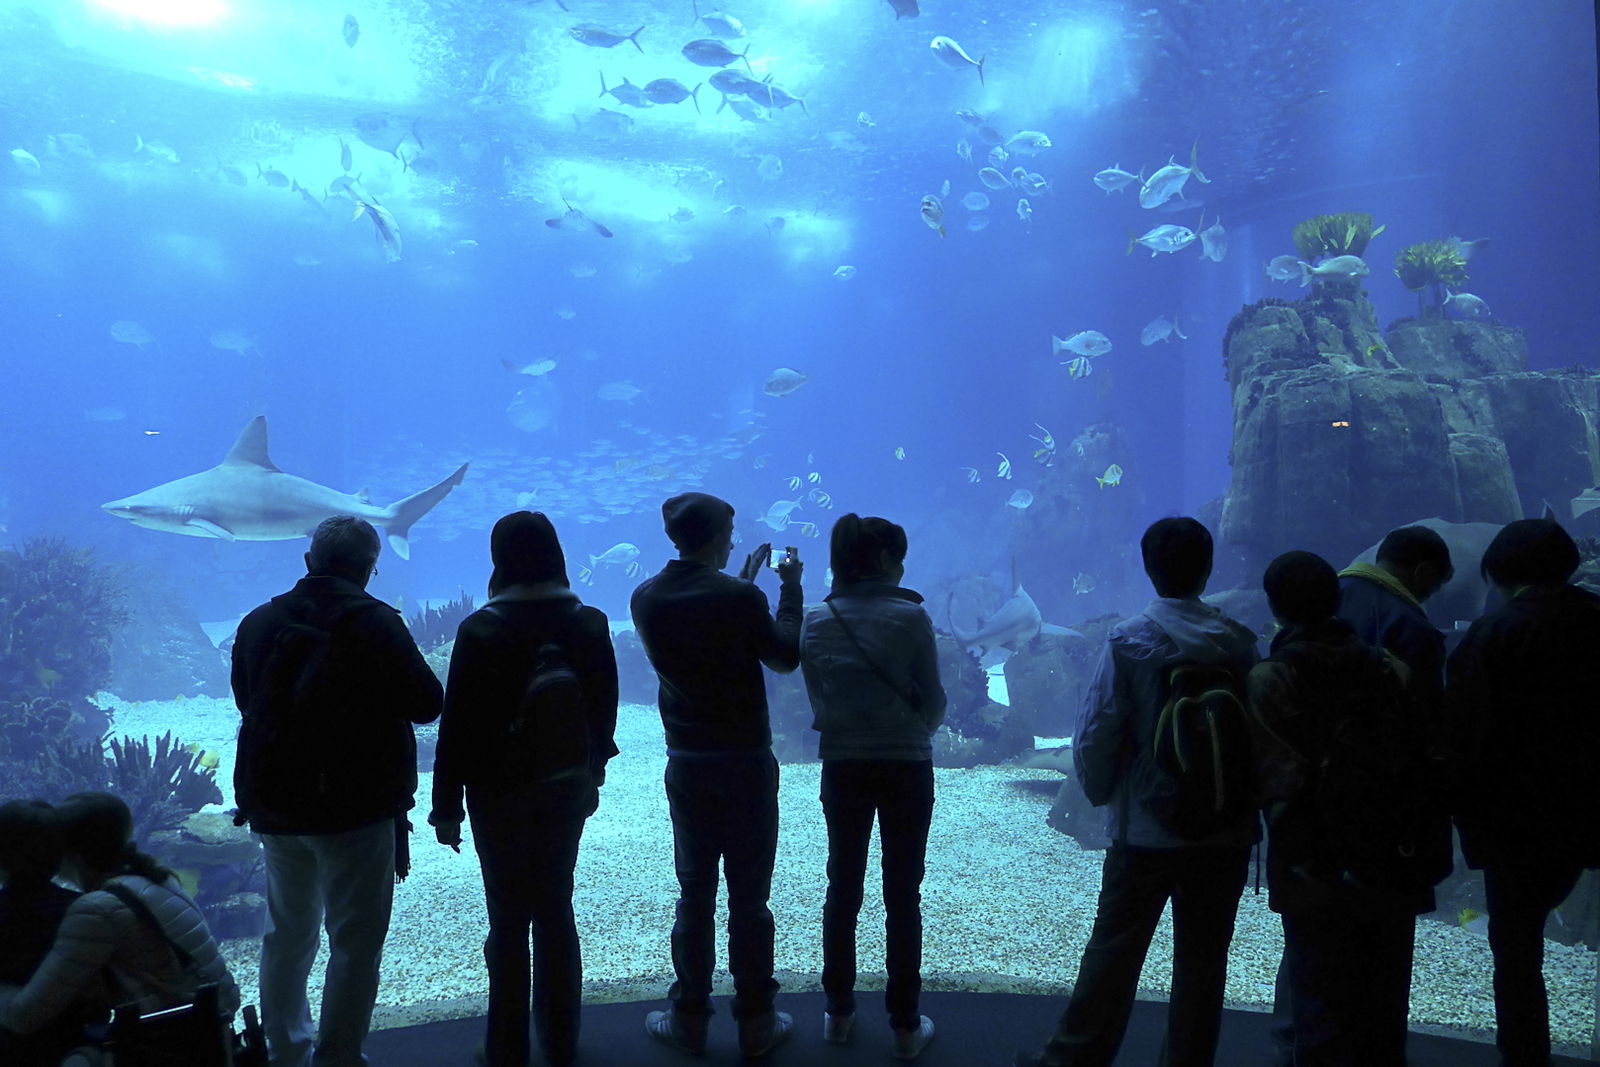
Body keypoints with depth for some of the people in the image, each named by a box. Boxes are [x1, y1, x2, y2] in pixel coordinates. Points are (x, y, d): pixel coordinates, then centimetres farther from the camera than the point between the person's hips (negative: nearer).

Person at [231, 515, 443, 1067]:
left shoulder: (258, 623, 4)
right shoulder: (374, 623, -15)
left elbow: (246, 699, 16)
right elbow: (427, 703, -13)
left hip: (274, 803, 6)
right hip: (355, 808, -6)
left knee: (286, 935, 21)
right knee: (355, 943, 5)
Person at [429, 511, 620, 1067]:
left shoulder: (481, 630, -15)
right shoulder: (589, 624, -4)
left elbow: (458, 724, -13)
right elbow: (604, 711, 4)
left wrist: (446, 807, -4)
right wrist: (592, 776, 18)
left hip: (501, 792, -3)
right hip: (568, 788, 4)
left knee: (509, 920, 7)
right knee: (556, 910, 16)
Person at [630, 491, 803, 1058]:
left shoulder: (646, 599, -2)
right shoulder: (740, 597, -17)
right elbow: (787, 656, -5)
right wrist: (790, 587, 6)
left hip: (686, 765, 4)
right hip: (746, 763, -4)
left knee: (693, 894, 15)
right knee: (749, 898, 7)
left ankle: (689, 1017, 24)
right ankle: (756, 1022, 18)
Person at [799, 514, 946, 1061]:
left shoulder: (816, 621, -4)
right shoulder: (910, 616, -14)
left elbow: (817, 700, 2)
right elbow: (933, 701, -7)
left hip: (842, 767, 3)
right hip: (906, 767, -3)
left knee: (843, 887, 16)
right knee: (902, 894, 9)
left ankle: (838, 1013, 27)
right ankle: (906, 1026, 18)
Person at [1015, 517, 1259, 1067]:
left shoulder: (1129, 638, -11)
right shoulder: (1239, 640, -3)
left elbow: (1096, 734, -12)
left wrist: (1100, 792, 6)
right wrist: (1243, 797, 15)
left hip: (1147, 829, -2)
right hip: (1227, 831, 3)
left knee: (1113, 951, 8)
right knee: (1202, 960, 13)